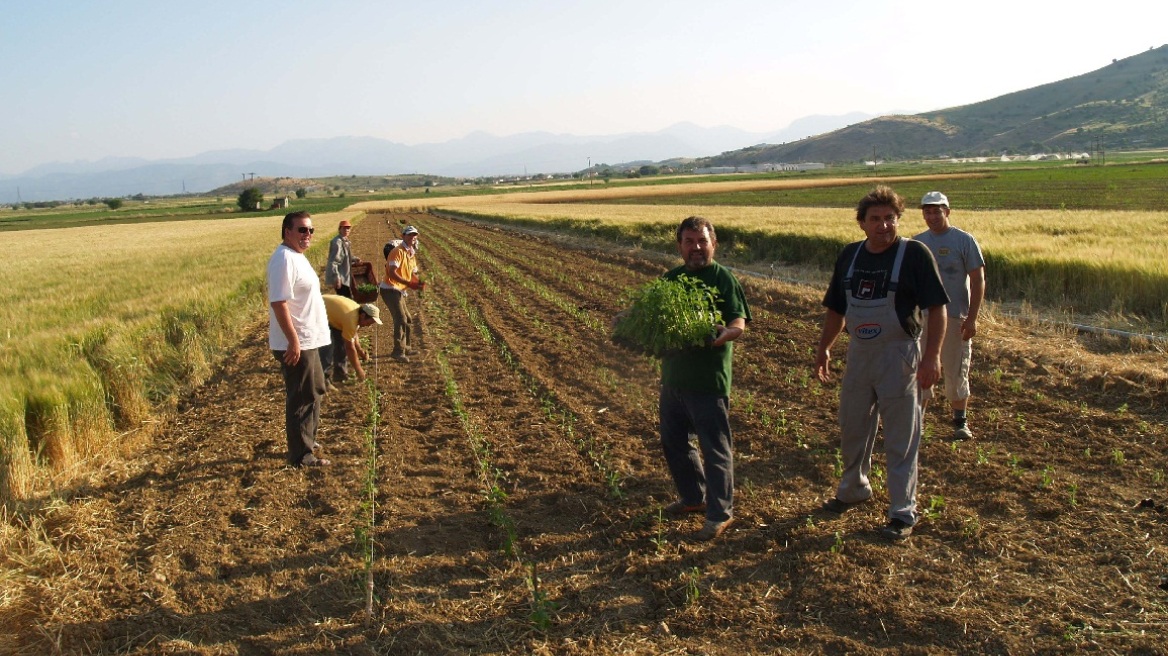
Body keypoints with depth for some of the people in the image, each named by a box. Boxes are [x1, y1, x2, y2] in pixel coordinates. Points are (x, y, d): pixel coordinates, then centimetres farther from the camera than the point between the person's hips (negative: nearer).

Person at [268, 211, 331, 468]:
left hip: (308, 341, 11)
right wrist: (293, 341, -26)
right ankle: (301, 455, 7)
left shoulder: (298, 256, 13)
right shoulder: (284, 259, -19)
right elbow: (278, 302, -25)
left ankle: (307, 440, 35)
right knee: (302, 398, -3)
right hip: (296, 344, -11)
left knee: (314, 391, 22)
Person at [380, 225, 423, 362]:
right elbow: (392, 273, -24)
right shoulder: (398, 252, -15)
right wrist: (408, 283, -32)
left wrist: (419, 283, -8)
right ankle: (398, 352, -14)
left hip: (399, 291, 10)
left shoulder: (412, 254, 14)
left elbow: (413, 274, 14)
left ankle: (406, 348, 30)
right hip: (390, 289, -10)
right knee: (401, 319, -16)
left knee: (407, 319, 18)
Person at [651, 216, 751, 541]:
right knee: (673, 442, 18)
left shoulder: (723, 278, -8)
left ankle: (720, 513, 16)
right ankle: (693, 497, 38)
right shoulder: (670, 279, 10)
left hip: (709, 380, -7)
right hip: (673, 377, 7)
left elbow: (739, 323, -14)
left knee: (715, 449, 2)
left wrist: (723, 335, -35)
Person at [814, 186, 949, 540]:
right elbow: (835, 308, 14)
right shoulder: (850, 255, 6)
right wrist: (824, 348, 10)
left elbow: (936, 308, -12)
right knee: (852, 428, 17)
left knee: (901, 438, 3)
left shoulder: (914, 253, -10)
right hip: (858, 353, 6)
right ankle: (853, 489, 39)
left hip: (899, 356, -5)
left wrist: (932, 355, -19)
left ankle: (903, 512, 15)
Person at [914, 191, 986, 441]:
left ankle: (961, 421, 19)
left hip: (954, 317, -3)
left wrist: (972, 318, -12)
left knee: (956, 371, 5)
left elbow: (978, 280, -6)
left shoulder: (965, 240, -4)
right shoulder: (917, 242, 8)